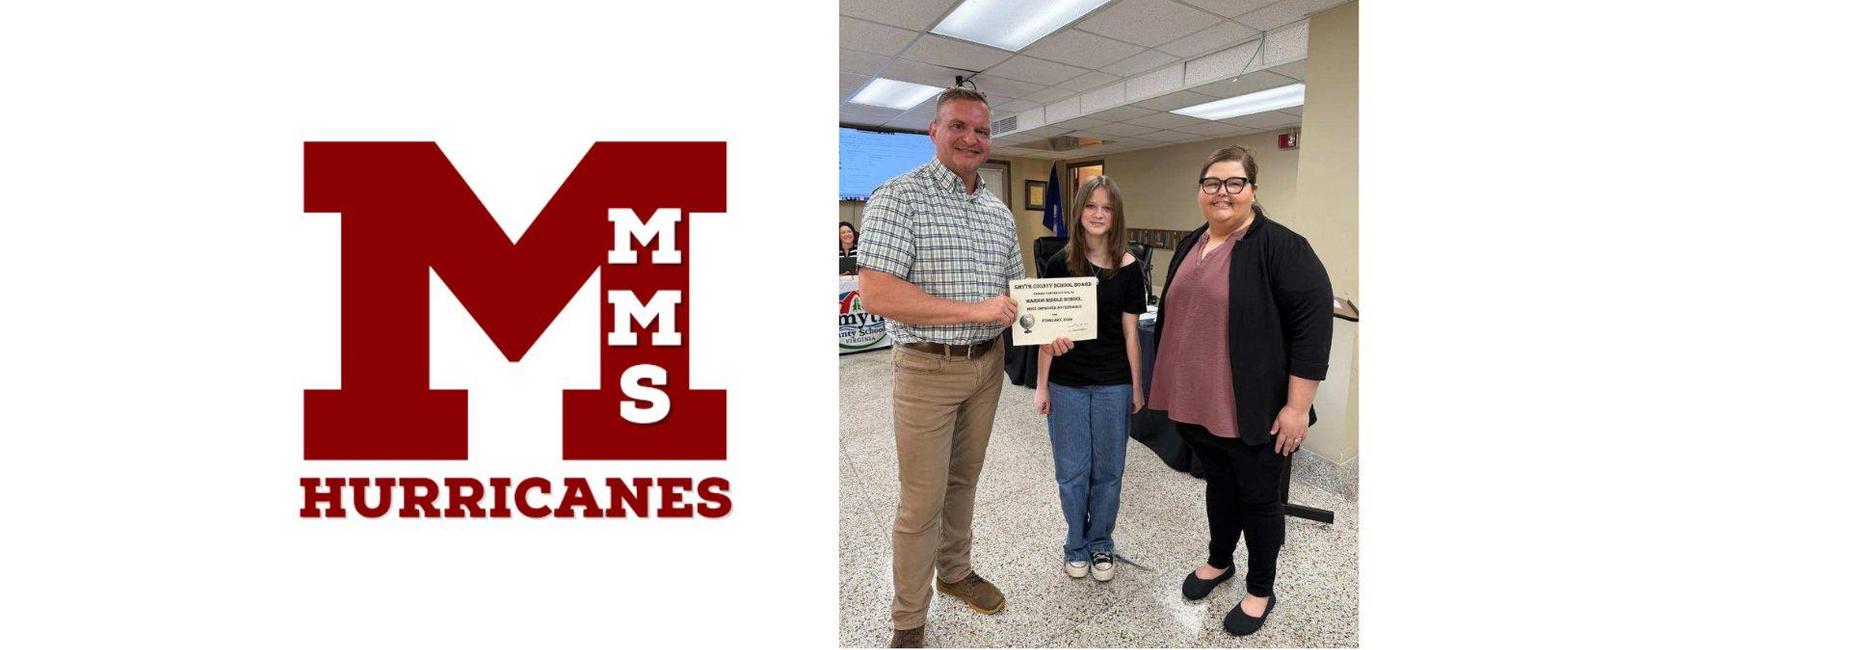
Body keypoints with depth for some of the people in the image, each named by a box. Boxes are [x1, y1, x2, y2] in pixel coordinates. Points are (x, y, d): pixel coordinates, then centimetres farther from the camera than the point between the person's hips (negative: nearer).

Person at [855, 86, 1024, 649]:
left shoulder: (1000, 212, 10)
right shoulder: (899, 197, -13)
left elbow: (1017, 287, 19)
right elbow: (876, 293, -23)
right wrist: (975, 310, -22)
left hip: (988, 365, 7)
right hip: (928, 369, -6)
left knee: (964, 478, 21)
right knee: (922, 501, 2)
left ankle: (956, 572, 43)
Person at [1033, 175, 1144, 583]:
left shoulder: (1128, 268, -3)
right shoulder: (1059, 264, -3)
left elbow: (1130, 331, 2)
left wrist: (1137, 385, 4)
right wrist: (1042, 384, 0)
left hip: (1113, 383, 0)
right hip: (1067, 383, 0)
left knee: (1108, 469, 11)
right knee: (1072, 471, 8)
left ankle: (1100, 545, 31)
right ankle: (1077, 545, 29)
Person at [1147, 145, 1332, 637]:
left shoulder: (1280, 247, -14)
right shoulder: (1189, 246, 9)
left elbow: (1311, 325, -17)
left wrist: (1297, 406, -18)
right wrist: (1167, 383, 18)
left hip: (1251, 408, -6)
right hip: (1197, 403, 6)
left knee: (1257, 495, 10)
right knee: (1218, 483, 22)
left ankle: (1261, 590, 28)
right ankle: (1219, 561, 41)